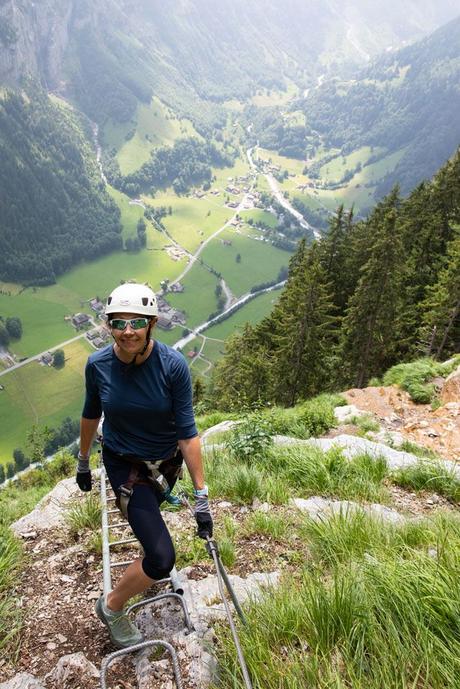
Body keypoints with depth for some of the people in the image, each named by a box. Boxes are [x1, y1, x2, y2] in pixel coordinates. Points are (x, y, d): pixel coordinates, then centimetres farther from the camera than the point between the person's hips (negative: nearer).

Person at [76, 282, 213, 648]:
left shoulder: (173, 365, -25)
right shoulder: (98, 364, -21)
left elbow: (188, 432, -21)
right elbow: (91, 414, -1)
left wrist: (202, 497, -20)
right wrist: (83, 462, 12)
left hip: (167, 460, 2)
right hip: (125, 464, -1)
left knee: (151, 517, 32)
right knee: (162, 558, -12)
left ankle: (150, 572, 67)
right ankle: (111, 607, 19)